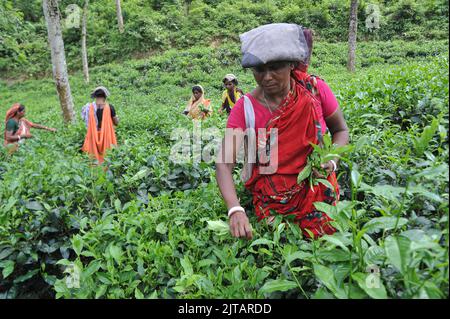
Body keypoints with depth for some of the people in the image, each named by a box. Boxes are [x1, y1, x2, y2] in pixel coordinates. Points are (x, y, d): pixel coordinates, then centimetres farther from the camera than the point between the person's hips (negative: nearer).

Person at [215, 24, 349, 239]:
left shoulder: (315, 89, -10)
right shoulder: (245, 108, -13)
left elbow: (341, 130, 6)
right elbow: (224, 164, -21)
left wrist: (332, 162, -14)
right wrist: (235, 210, -37)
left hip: (317, 190, 1)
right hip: (271, 197, 0)